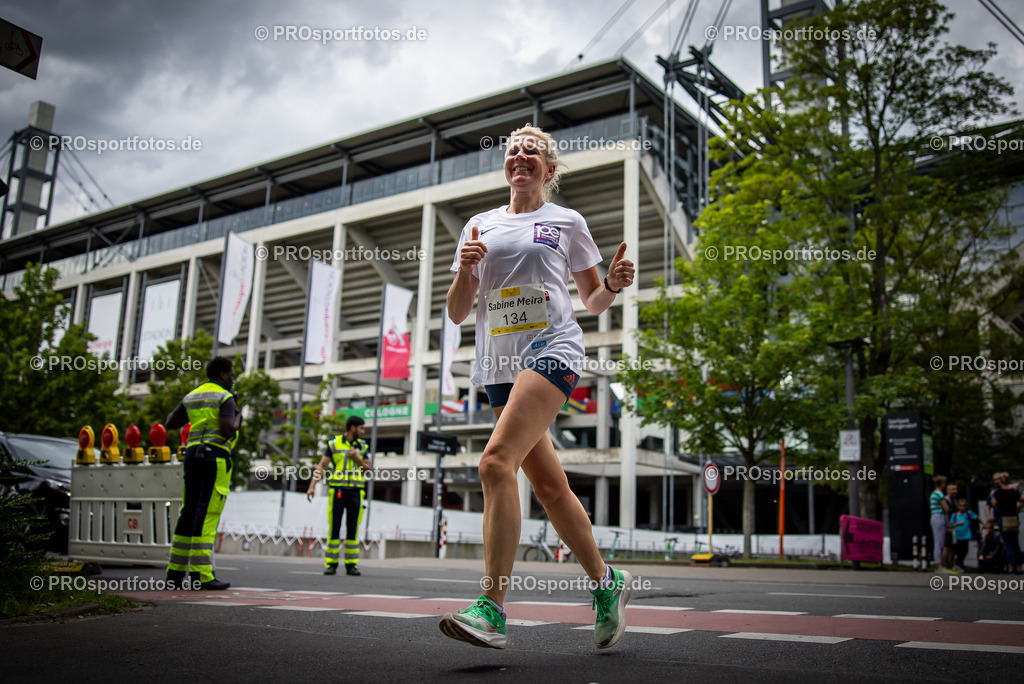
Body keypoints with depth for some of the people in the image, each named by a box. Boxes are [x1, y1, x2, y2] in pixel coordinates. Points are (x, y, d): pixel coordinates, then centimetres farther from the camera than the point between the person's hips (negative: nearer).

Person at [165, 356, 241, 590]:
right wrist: (238, 418, 3)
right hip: (215, 456, -7)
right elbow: (227, 430, -17)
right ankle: (201, 574, -10)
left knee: (189, 513, 11)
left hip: (192, 453, 7)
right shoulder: (225, 397, -4)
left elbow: (170, 423, 25)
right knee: (208, 515, -9)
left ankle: (175, 571, 13)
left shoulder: (191, 397, 17)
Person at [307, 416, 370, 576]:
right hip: (337, 491, -2)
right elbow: (321, 466, -3)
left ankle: (351, 565, 6)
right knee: (334, 528, -2)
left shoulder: (362, 446, 10)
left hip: (356, 492, 2)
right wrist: (312, 486, -13)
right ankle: (331, 565, 5)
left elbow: (367, 470, 8)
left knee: (353, 529, 0)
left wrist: (356, 458, -9)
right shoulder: (334, 444, 2)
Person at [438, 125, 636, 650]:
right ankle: (606, 583, 24)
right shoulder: (480, 225, 18)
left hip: (552, 349, -5)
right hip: (498, 363, 5)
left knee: (495, 463, -24)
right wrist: (465, 269, -4)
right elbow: (457, 313, 15)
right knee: (548, 485, 5)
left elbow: (593, 301, 17)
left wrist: (613, 284, -5)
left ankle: (491, 609, -22)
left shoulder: (567, 222, 12)